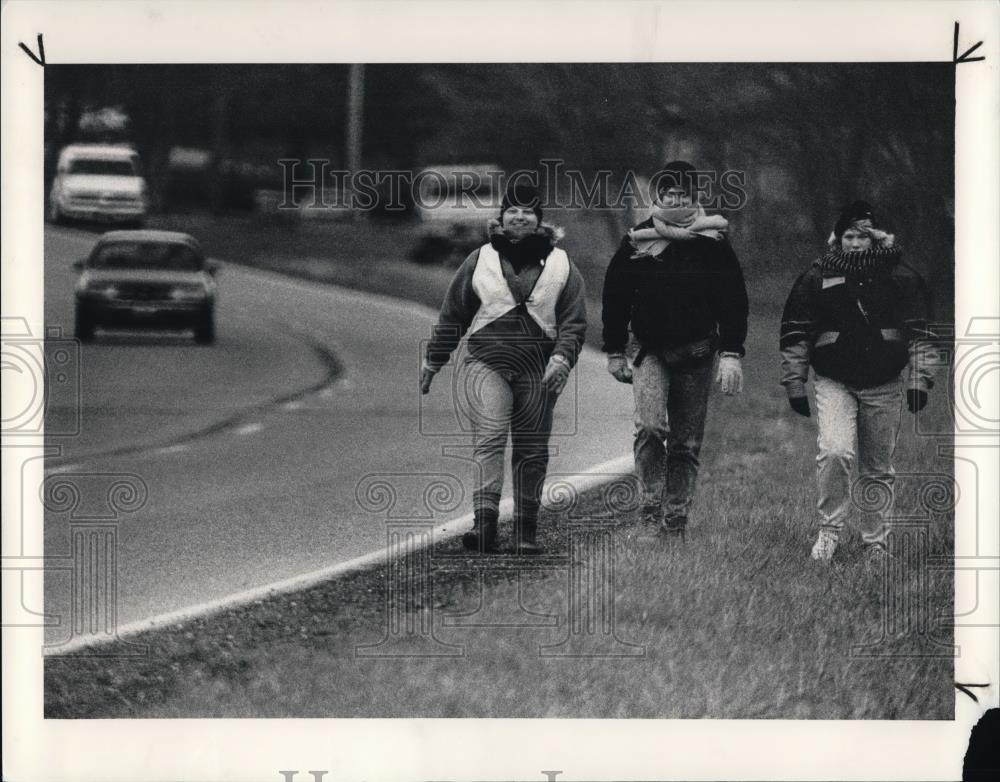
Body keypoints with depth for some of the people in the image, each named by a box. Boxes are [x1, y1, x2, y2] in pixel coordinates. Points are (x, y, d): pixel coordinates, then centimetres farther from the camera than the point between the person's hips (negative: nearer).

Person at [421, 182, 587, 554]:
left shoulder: (561, 265, 8)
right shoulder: (480, 260, 9)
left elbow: (575, 321, 5)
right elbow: (452, 315, 15)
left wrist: (562, 357, -12)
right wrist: (433, 361, 17)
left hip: (537, 370, 1)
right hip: (486, 362, -1)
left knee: (531, 451, 4)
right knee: (489, 435, -18)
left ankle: (526, 531, 14)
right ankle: (484, 521, -27)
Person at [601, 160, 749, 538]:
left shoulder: (713, 243, 1)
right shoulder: (637, 241, 3)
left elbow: (734, 301, 1)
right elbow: (615, 298, 10)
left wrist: (731, 354, -7)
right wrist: (615, 352, 10)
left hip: (695, 352, 0)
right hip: (649, 349, 0)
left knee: (687, 442, 3)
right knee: (650, 425, -21)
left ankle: (676, 518, 11)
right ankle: (652, 503, -11)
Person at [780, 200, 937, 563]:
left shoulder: (900, 278, 1)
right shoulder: (816, 278, 0)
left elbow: (920, 332, 4)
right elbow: (795, 334, 5)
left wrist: (919, 380, -3)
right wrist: (795, 384, 3)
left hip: (884, 386, 1)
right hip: (834, 383, -1)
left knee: (878, 468, 7)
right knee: (835, 452, -22)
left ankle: (875, 541, 19)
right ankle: (829, 529, -8)